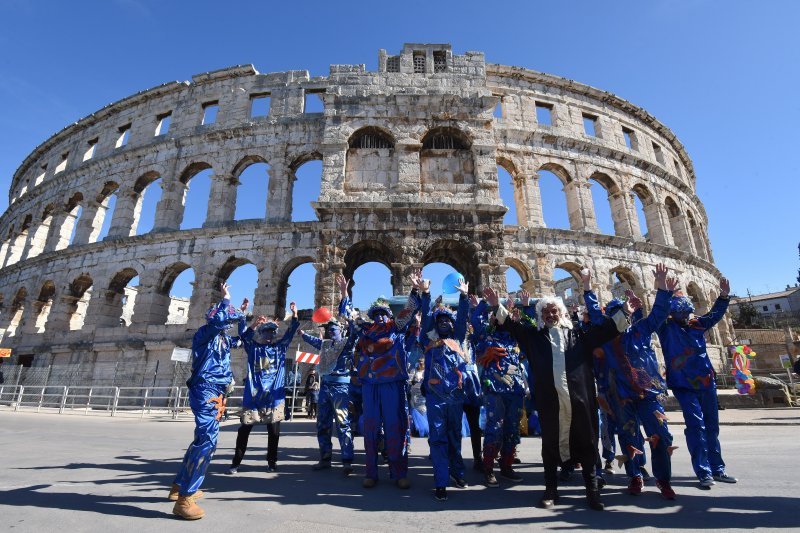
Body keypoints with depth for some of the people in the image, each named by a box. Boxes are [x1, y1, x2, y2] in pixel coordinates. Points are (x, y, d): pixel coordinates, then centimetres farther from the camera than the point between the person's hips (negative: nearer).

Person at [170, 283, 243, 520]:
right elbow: (218, 319, -29)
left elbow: (239, 340, 36)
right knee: (207, 440, -17)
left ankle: (180, 485, 33)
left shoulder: (223, 338, 16)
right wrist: (226, 299, -17)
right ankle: (184, 499, -12)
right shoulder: (204, 333, -9)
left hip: (214, 393, 10)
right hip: (205, 391, -10)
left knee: (203, 439, 18)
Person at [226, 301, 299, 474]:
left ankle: (272, 461, 22)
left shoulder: (280, 347, 9)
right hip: (253, 395, -1)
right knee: (244, 429, 4)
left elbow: (290, 333, 1)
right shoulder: (253, 347, 7)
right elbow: (243, 333, -3)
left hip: (274, 396, 1)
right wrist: (242, 314, -13)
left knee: (274, 431, 7)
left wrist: (294, 315, -10)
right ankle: (236, 462, 19)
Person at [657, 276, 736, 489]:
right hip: (684, 385, -6)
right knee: (696, 425, -10)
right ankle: (703, 472, -2)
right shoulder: (666, 328, -6)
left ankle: (717, 469, 26)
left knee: (711, 426, 14)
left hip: (706, 382, 6)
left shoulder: (697, 324, 8)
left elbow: (715, 314, 13)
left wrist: (724, 295, -1)